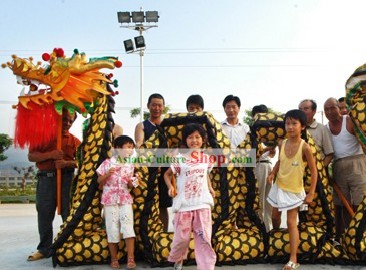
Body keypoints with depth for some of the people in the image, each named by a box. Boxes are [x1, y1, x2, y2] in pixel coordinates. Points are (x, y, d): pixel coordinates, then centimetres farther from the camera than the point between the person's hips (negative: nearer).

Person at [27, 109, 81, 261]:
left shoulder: (74, 140, 9)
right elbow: (31, 156, 1)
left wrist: (66, 163, -18)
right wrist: (50, 155, -15)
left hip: (67, 178, 0)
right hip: (46, 178, 0)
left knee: (69, 213, 1)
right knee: (44, 214, 4)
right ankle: (44, 248, 13)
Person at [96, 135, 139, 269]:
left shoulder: (130, 165, 5)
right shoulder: (107, 163, -6)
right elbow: (99, 181, 0)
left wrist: (133, 183, -11)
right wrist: (108, 174, -18)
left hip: (125, 199, 2)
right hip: (110, 200, -2)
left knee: (128, 226, -6)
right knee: (112, 229, 3)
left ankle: (130, 258, -1)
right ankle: (114, 259, 16)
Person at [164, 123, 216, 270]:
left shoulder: (206, 158, 6)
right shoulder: (180, 159, -4)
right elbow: (167, 174, 7)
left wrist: (210, 188, 8)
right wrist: (170, 187, -10)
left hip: (203, 204, 2)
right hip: (184, 204, -2)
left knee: (204, 239, -1)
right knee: (182, 238, 10)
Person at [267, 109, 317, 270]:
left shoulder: (304, 147, -21)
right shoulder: (282, 144, -7)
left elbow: (314, 171, -14)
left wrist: (311, 194, -14)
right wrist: (272, 173, -6)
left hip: (294, 190, -5)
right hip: (279, 187, 5)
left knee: (291, 223, -2)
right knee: (275, 216, 20)